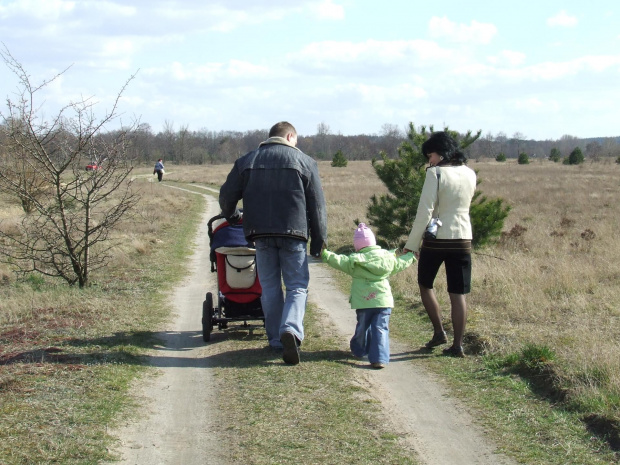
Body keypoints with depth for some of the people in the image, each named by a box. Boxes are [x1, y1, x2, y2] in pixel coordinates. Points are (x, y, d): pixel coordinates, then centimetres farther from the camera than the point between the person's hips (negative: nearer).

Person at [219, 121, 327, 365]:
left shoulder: (246, 161, 11)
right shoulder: (304, 162, 4)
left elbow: (226, 196, 12)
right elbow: (317, 206, 1)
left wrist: (232, 216, 33)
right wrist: (318, 242, 7)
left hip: (260, 234, 2)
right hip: (294, 234, -2)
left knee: (270, 287, 12)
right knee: (297, 286, 3)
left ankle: (276, 340, 14)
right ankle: (291, 329, -21)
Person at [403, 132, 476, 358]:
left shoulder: (436, 173, -12)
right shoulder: (470, 174, 5)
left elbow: (425, 211, -15)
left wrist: (412, 244, -9)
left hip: (436, 239, -4)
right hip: (463, 239, 4)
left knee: (425, 285, 17)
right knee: (458, 293, 5)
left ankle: (439, 332, 11)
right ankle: (457, 345, 4)